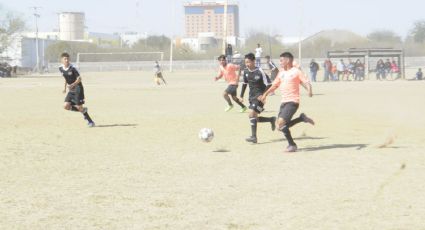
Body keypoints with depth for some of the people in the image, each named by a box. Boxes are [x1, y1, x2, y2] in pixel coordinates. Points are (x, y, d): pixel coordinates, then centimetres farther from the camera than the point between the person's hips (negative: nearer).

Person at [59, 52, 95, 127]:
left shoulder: (72, 68, -17)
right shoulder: (61, 69, 2)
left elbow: (79, 78, -18)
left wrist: (72, 85, -31)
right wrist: (65, 87, 16)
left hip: (78, 89, -6)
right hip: (71, 90, 6)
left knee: (79, 107, -8)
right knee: (66, 106, -7)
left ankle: (90, 121, 5)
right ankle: (83, 110, 13)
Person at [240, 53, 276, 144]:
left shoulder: (260, 72, -16)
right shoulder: (246, 71, 3)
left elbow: (269, 84, -14)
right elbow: (245, 83, 19)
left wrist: (263, 95, -22)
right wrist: (241, 96, 15)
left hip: (259, 97, -8)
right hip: (252, 97, 8)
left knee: (252, 113, -21)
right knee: (255, 118, 9)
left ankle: (254, 137, -18)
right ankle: (272, 119, 33)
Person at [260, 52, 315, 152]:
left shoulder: (296, 71, -7)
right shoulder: (281, 72, 15)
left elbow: (306, 82, -11)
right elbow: (275, 85, 24)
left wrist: (309, 91, -31)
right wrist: (265, 94, 21)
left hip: (292, 102, -8)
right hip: (284, 101, 8)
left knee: (281, 123, -20)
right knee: (281, 125, 4)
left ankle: (292, 145, -6)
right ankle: (302, 118, 18)